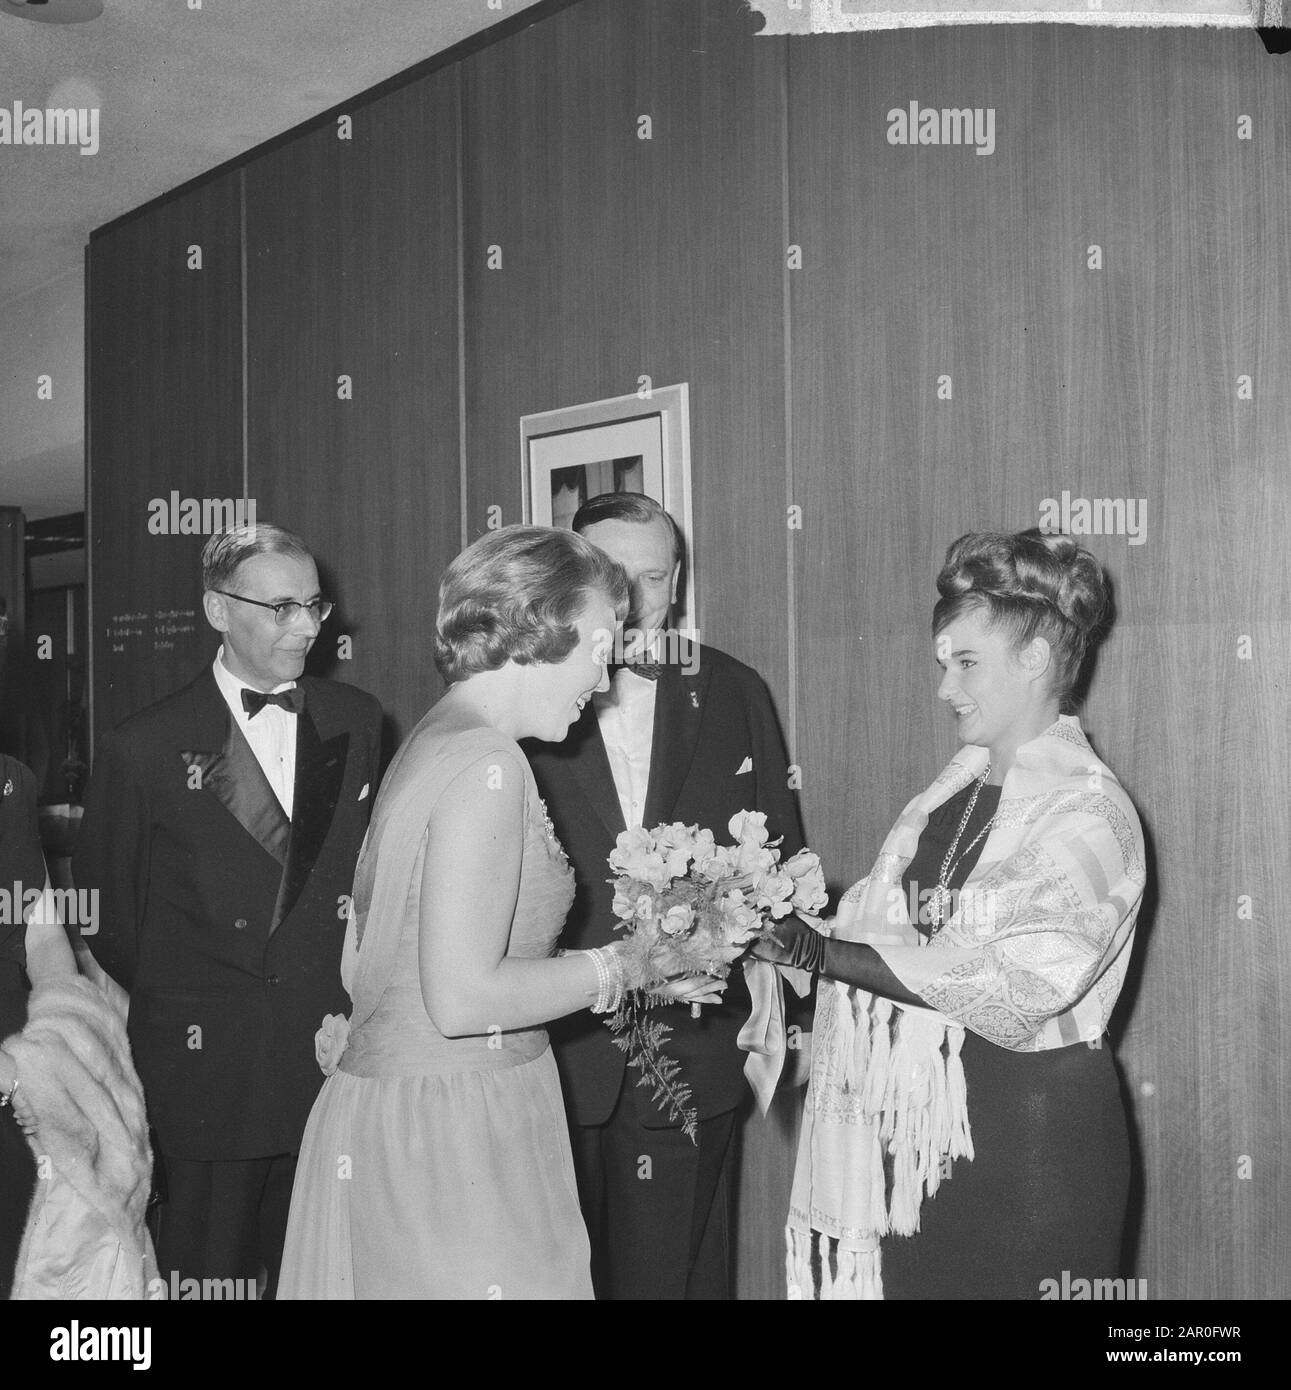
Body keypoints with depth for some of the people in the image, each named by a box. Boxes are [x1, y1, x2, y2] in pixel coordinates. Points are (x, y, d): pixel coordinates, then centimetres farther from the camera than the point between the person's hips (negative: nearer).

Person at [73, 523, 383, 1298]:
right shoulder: (147, 750, -6)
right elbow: (107, 917, 3)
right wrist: (165, 1019, 8)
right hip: (208, 1071, -2)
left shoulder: (356, 723, 5)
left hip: (341, 1057, 3)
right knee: (210, 1271, 9)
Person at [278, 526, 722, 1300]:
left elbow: (362, 962, 14)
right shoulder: (485, 763, -18)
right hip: (453, 1140, -9)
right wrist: (623, 968, -11)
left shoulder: (431, 744, 11)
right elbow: (461, 999, -23)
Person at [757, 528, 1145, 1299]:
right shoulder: (961, 784, 7)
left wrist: (822, 951, -26)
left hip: (1028, 1131, -6)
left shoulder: (1088, 812, -14)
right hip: (921, 1122, 6)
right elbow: (887, 923, 6)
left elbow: (1010, 989, -23)